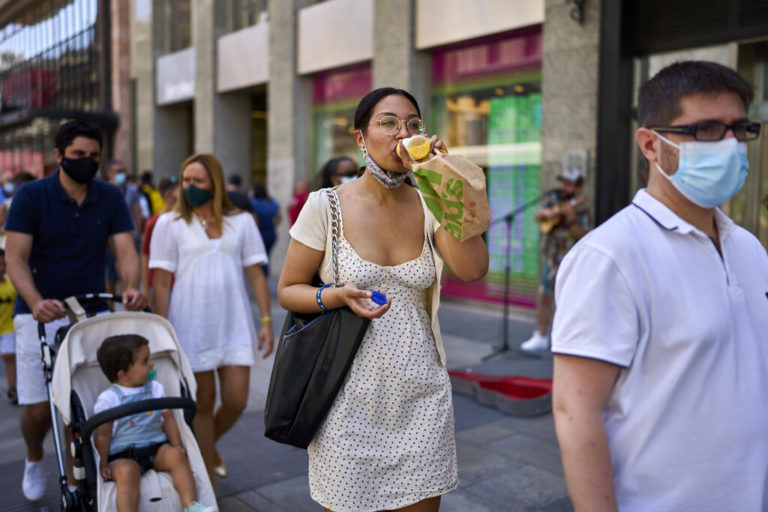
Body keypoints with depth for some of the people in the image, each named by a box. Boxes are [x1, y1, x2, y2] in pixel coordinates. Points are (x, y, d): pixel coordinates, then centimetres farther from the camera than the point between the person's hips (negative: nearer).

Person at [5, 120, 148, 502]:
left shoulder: (110, 198, 4)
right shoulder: (31, 196, -4)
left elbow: (125, 250, -4)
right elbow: (15, 256, -10)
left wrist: (130, 287, -26)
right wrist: (35, 301, -27)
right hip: (41, 313, -2)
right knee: (39, 407, -2)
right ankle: (34, 460, 32)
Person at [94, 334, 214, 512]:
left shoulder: (155, 388, 9)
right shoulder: (108, 399, -5)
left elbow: (168, 419, 13)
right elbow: (102, 435, -2)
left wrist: (177, 445, 0)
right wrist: (103, 464, -11)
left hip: (157, 448, 4)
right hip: (123, 456, -3)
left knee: (176, 455, -25)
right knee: (126, 471, -35)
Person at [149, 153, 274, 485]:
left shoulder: (241, 221, 6)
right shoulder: (170, 223, 1)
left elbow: (256, 274, 6)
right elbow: (162, 283, -1)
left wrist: (267, 321, -1)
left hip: (234, 326, 2)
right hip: (191, 327, -2)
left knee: (236, 401, 1)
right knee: (203, 402, 7)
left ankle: (207, 445, 34)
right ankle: (208, 478, 24)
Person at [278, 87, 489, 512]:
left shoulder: (428, 206, 0)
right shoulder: (326, 206, -7)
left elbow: (473, 269, -17)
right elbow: (287, 291, -1)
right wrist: (338, 296, -20)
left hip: (421, 396, 3)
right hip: (351, 395, -2)